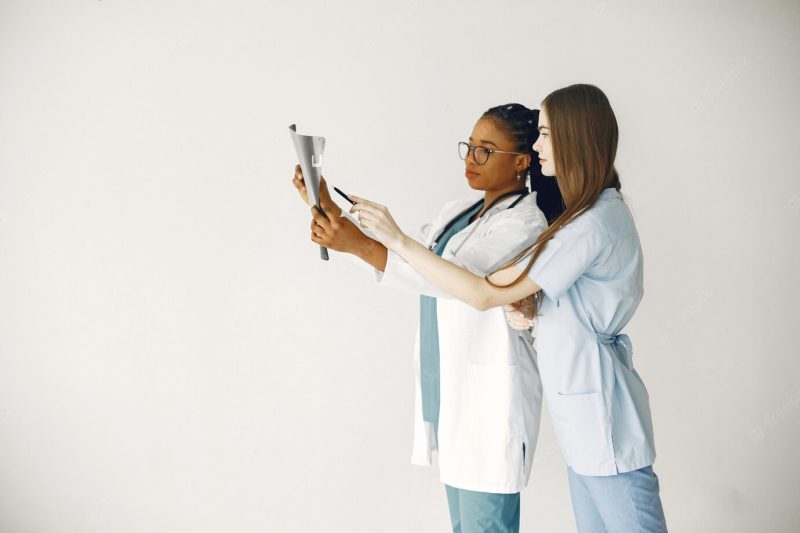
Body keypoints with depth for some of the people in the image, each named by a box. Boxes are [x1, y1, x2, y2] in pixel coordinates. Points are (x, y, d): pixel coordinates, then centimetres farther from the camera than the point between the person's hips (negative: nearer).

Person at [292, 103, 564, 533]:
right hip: (447, 393, 8)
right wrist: (328, 210, -2)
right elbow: (402, 254, 9)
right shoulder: (455, 214, 14)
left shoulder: (525, 224, -12)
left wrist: (361, 247, -34)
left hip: (490, 398, -8)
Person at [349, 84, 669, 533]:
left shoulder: (592, 225, -22)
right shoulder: (602, 210, 11)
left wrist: (399, 240, -20)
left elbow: (485, 295, -22)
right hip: (585, 412, 10)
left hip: (602, 415, -10)